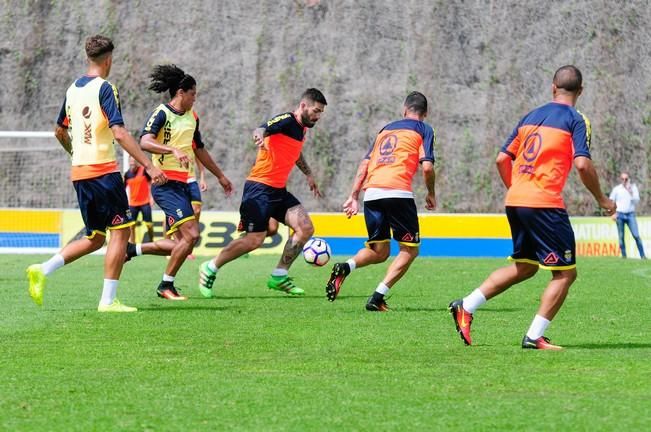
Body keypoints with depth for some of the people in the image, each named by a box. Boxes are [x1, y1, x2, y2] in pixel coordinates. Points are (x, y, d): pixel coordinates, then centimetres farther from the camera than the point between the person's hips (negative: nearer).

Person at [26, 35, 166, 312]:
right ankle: (108, 300, -6)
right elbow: (119, 133, -19)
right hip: (104, 170, -8)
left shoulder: (73, 89, 12)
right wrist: (149, 166, -21)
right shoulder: (104, 89, -11)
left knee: (95, 239, 15)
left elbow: (59, 131, 23)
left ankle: (43, 270, 1)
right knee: (120, 231, -2)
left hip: (79, 172, 8)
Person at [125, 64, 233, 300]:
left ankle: (132, 249, 20)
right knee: (191, 234, -16)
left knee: (178, 244, 4)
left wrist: (220, 175, 34)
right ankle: (166, 285, -3)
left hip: (182, 184, 9)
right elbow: (145, 142, -25)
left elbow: (199, 150, 29)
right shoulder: (162, 113, -9)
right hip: (166, 183, -9)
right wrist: (173, 150, -38)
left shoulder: (192, 117, 16)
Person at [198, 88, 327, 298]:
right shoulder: (286, 120, -14)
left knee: (305, 228, -6)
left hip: (278, 191, 9)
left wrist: (308, 174, 38)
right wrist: (260, 134, -59)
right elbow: (264, 129, -36)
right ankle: (210, 269, 9)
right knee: (255, 239, -10)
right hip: (259, 188, -9)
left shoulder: (302, 128, 14)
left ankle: (279, 276, 4)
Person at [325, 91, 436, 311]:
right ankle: (378, 297, -8)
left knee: (379, 252, 17)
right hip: (398, 192, -5)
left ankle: (345, 267, -13)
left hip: (371, 192, 5)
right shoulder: (423, 129, 10)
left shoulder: (387, 128, 25)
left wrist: (353, 196, 19)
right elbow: (427, 167, -3)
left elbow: (365, 163, 19)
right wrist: (431, 194, 14)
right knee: (410, 249, 8)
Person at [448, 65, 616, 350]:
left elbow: (501, 159, 15)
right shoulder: (576, 121, -2)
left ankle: (466, 307, 15)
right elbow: (582, 165, -14)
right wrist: (602, 200, -2)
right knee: (565, 272, 2)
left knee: (524, 267, 22)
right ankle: (534, 337, -5)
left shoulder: (531, 117, 16)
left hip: (515, 200, 7)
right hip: (545, 203, -7)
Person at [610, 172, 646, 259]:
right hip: (620, 215, 1)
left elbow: (636, 201, -2)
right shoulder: (616, 189, 5)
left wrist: (630, 192, -13)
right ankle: (623, 255, 7)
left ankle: (643, 255, -8)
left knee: (636, 235, -10)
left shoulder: (633, 188, 6)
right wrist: (613, 213, -2)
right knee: (621, 237, 1)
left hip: (630, 214, 0)